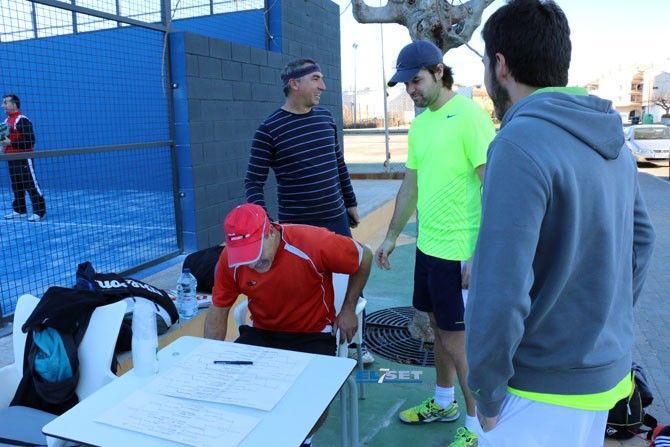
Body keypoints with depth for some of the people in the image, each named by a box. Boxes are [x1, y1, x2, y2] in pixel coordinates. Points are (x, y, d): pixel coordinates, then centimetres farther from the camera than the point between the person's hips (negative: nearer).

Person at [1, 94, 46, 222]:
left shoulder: (22, 120, -14)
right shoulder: (6, 121, 14)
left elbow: (30, 141, -21)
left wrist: (11, 143, -22)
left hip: (23, 158, -9)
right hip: (12, 158, 9)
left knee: (31, 185, -7)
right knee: (16, 186, 14)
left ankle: (40, 211, -4)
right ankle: (19, 210, 23)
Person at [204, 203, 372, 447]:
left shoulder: (314, 243, -27)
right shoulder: (230, 258, -15)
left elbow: (364, 257, -10)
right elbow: (218, 310, -2)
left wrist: (348, 310, -6)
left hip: (313, 334, -3)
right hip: (261, 332, 4)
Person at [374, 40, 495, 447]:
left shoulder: (469, 115, -14)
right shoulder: (419, 123, 11)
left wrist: (479, 256, -21)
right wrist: (392, 237, 21)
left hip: (460, 252, -7)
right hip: (428, 245, 8)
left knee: (457, 339, 3)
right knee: (440, 329, 20)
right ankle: (443, 403, 40)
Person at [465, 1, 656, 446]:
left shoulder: (521, 144, -24)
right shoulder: (612, 140, 2)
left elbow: (500, 294, -28)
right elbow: (641, 241, 11)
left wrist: (487, 393, -14)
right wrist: (606, 323, 18)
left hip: (547, 388, -7)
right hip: (608, 370, 8)